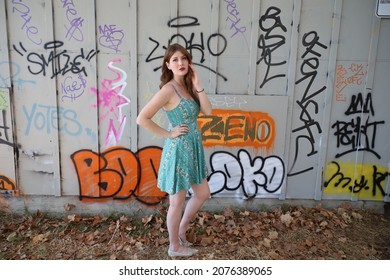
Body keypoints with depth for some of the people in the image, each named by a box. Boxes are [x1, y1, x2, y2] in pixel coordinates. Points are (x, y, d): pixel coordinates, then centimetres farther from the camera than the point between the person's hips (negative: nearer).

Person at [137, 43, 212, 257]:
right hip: (178, 151, -9)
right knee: (177, 202, 8)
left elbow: (207, 111, -3)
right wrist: (168, 134, -15)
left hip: (193, 149, 9)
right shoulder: (168, 89, -17)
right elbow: (142, 119, -23)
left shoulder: (188, 87, 8)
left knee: (203, 194, 21)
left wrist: (197, 84, -9)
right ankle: (175, 246, 30)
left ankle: (181, 231, 40)